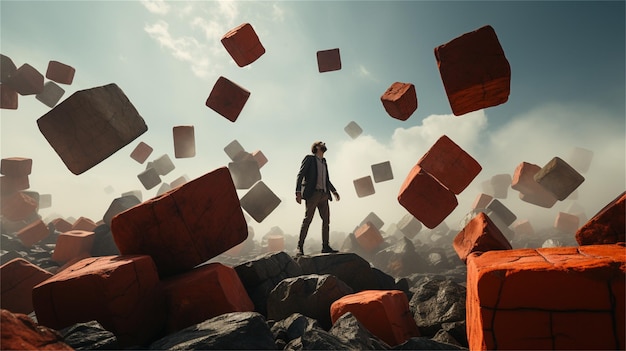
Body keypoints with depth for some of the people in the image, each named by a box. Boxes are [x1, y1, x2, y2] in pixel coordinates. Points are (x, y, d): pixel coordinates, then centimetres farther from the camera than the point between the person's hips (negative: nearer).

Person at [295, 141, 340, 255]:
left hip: (323, 195, 7)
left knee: (326, 220, 3)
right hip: (312, 193, -7)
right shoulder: (309, 158, 5)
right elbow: (300, 175, -4)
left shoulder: (324, 161, 25)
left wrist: (334, 191, 26)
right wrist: (298, 192, -15)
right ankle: (300, 247, -7)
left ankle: (325, 246, 9)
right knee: (307, 219, -11)